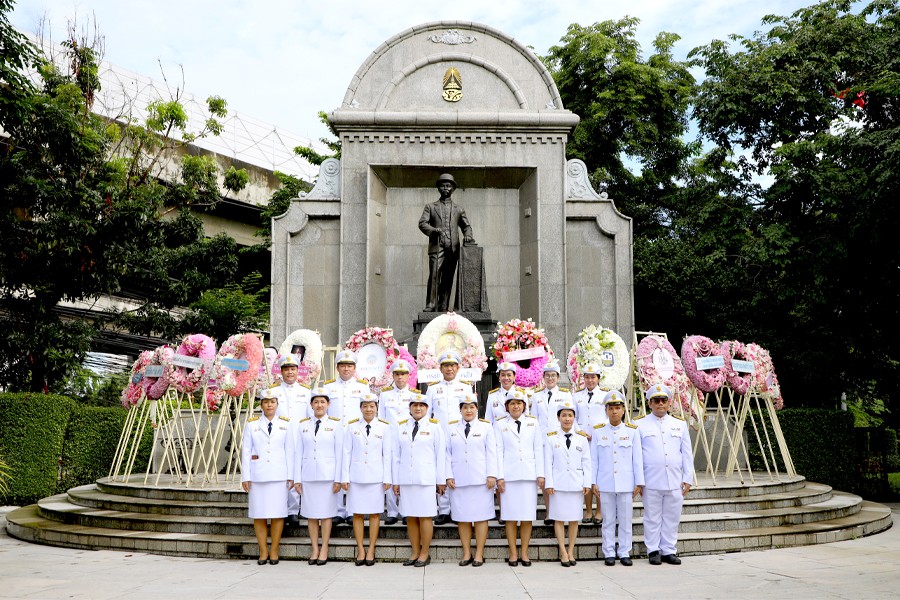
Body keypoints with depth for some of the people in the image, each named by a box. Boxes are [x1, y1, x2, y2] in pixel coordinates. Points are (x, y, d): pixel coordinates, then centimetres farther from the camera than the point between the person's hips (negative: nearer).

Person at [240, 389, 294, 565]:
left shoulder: (285, 424, 7)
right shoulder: (251, 424, 7)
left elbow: (289, 451, 7)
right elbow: (246, 451, 6)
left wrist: (290, 476, 3)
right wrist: (245, 477, 1)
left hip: (279, 476, 0)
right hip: (257, 476, 0)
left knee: (278, 513, -2)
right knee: (259, 514, 1)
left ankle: (274, 551, 9)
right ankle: (263, 551, 11)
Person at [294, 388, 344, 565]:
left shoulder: (335, 424, 2)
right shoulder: (303, 425, 9)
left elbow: (339, 453, 0)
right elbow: (299, 453, 9)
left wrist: (338, 479, -5)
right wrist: (297, 478, 4)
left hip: (328, 475, -2)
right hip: (308, 475, 2)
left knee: (326, 513, 1)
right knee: (311, 514, 4)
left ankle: (324, 550, 9)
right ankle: (314, 549, 13)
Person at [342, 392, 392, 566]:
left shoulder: (384, 427, 3)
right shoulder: (351, 427, 5)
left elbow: (387, 454, 3)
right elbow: (347, 452, 5)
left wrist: (387, 478, -1)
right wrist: (345, 477, 0)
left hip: (376, 477, -1)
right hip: (356, 476, 1)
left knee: (374, 513, 2)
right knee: (357, 513, 3)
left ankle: (371, 550, 10)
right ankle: (360, 550, 11)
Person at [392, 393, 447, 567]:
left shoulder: (434, 427, 4)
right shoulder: (401, 427, 11)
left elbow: (441, 455, 3)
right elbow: (396, 455, 12)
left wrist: (441, 480, 0)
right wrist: (395, 480, 8)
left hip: (426, 479, -3)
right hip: (406, 479, 3)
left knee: (425, 516, -2)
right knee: (410, 517, 5)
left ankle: (425, 554, 6)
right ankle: (415, 553, 14)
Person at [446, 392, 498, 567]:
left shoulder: (486, 427, 8)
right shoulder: (452, 428, 11)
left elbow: (491, 453, 4)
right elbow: (447, 453, 9)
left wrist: (492, 475, -5)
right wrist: (448, 476, 0)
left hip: (481, 480, -1)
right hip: (458, 480, 1)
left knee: (481, 516, -1)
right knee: (462, 518, 2)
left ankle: (479, 554, 5)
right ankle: (466, 553, 10)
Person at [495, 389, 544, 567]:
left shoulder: (533, 423, 11)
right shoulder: (500, 425, 7)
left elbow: (538, 449, 9)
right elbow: (499, 451, 3)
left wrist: (540, 474, 2)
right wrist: (499, 476, -3)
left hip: (529, 475, 1)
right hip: (509, 475, -1)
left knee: (527, 516, 1)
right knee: (511, 516, 0)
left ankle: (524, 553, 9)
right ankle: (513, 553, 8)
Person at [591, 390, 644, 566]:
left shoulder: (632, 431, 4)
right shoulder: (598, 431, 5)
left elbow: (638, 458, 4)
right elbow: (593, 459, 6)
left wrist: (639, 482, 1)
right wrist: (593, 482, 2)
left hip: (626, 484, 0)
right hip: (605, 484, 0)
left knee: (625, 520, 4)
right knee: (608, 521, 5)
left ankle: (625, 553, 15)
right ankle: (609, 553, 14)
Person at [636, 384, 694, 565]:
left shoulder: (680, 424, 12)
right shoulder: (640, 424, 3)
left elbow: (687, 454, 13)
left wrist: (688, 479, 7)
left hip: (675, 481, 3)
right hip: (651, 482, -3)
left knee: (672, 518, 6)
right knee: (653, 518, 3)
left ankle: (668, 551, 16)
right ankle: (653, 551, 13)